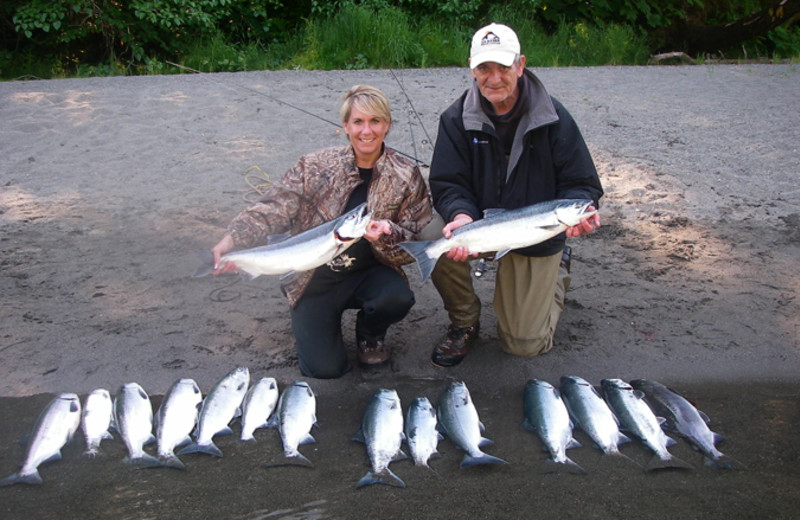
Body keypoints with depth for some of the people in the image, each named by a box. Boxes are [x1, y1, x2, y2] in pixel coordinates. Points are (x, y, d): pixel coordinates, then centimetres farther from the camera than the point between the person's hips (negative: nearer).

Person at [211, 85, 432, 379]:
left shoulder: (406, 176, -4)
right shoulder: (315, 167, -7)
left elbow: (416, 242, -5)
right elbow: (273, 209, -12)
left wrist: (387, 234, -28)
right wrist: (233, 239, -29)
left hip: (367, 273, 1)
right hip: (314, 279, -1)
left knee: (398, 298, -33)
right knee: (325, 368, -13)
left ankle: (370, 335, 5)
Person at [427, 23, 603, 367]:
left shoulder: (553, 118, -12)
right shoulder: (456, 120, -10)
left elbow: (582, 183, -9)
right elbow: (447, 185, -14)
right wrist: (461, 216, -36)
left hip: (538, 236, -1)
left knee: (524, 345, 1)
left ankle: (557, 269, 32)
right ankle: (464, 322, 0)